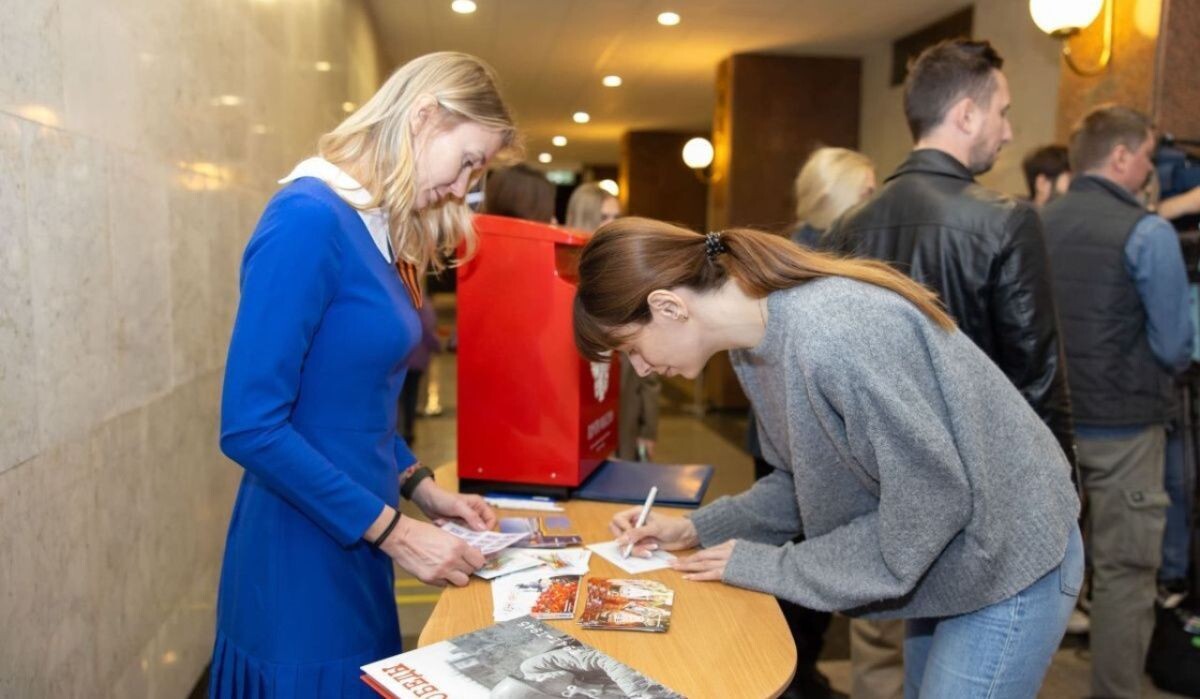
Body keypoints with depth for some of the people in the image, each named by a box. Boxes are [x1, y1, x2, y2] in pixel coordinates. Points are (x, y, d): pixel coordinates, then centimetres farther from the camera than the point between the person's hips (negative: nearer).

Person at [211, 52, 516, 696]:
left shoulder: (374, 229, 6)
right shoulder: (308, 218, -20)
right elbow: (250, 427, -23)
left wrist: (420, 487, 6)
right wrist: (392, 531, -19)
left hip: (353, 551, 8)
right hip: (302, 560, -8)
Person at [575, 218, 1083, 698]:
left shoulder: (836, 336, -35)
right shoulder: (754, 343, -6)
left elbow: (932, 503, -29)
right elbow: (808, 480, 5)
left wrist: (772, 567, -21)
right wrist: (696, 530, -3)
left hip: (1006, 562, -8)